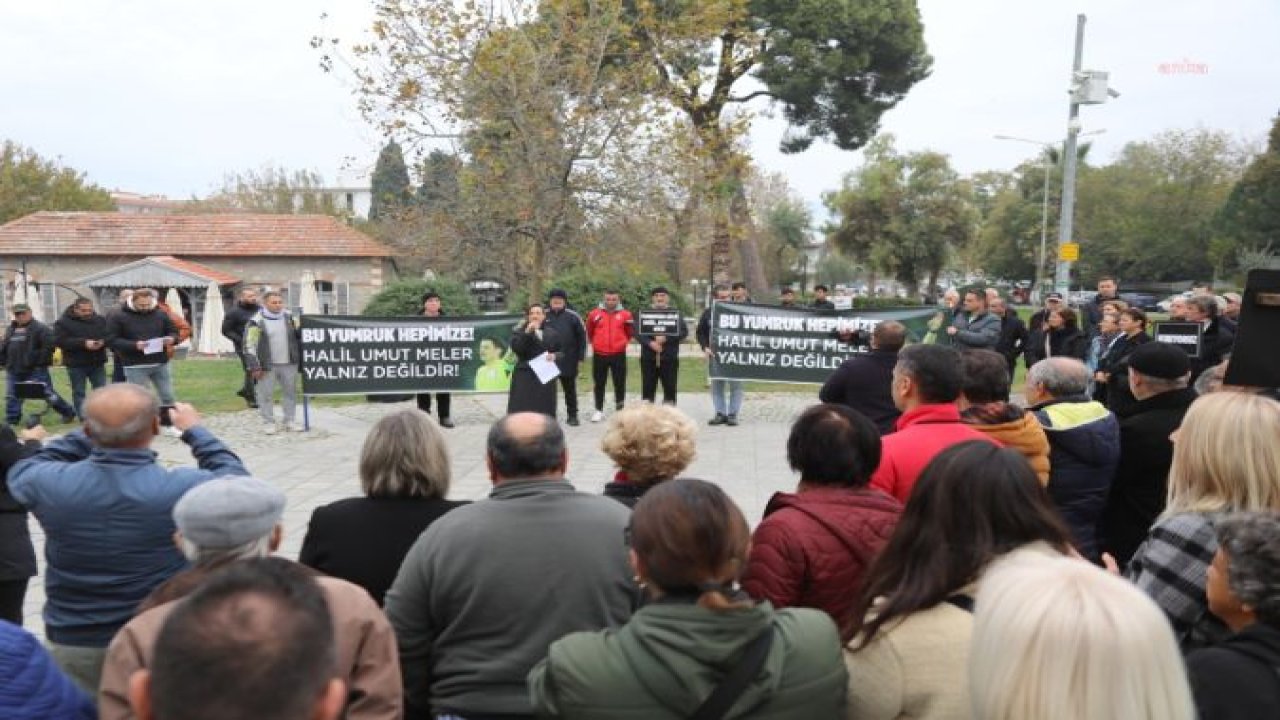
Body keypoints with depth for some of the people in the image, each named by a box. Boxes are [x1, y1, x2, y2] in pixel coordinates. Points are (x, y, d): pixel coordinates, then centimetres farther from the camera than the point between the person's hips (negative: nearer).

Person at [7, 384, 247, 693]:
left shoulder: (50, 484, -17)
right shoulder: (184, 488, -24)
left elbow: (23, 470, 9)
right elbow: (235, 478, -1)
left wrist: (97, 431, 9)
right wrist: (195, 430, 9)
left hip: (73, 644, 2)